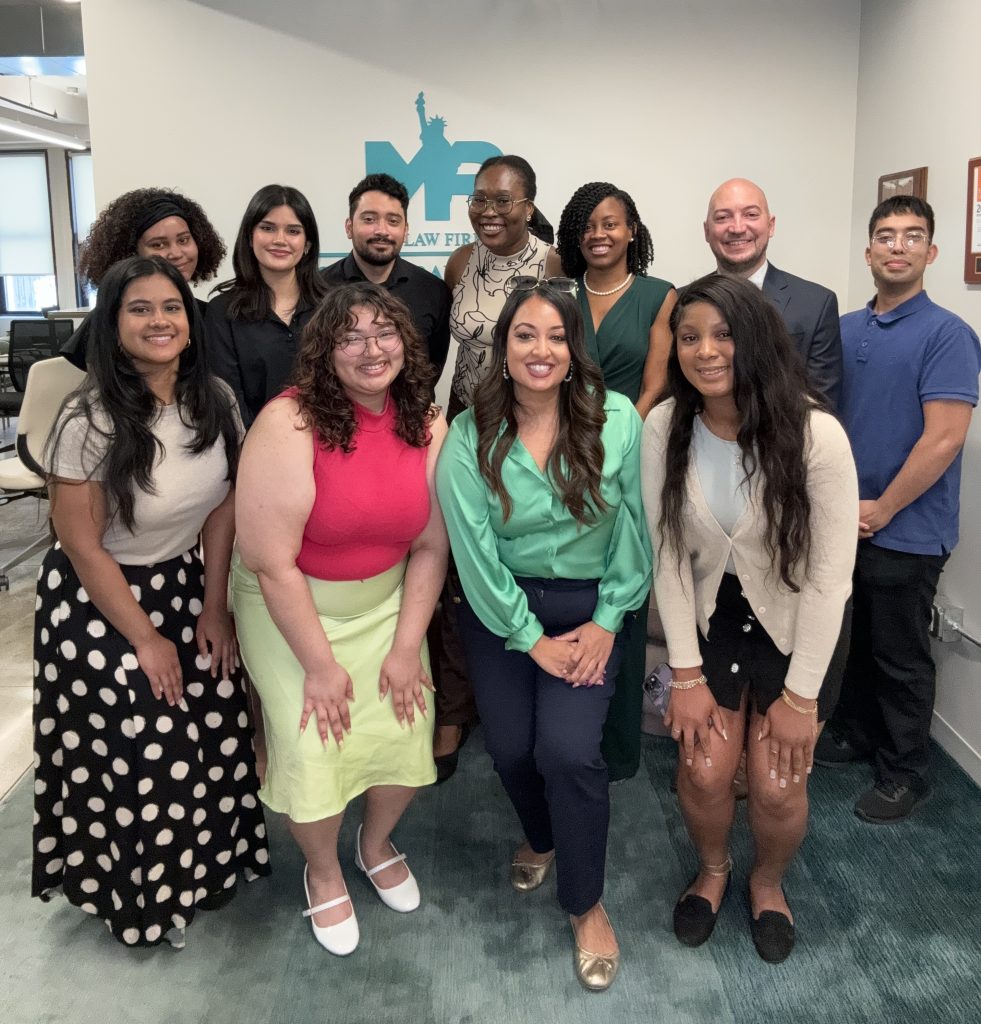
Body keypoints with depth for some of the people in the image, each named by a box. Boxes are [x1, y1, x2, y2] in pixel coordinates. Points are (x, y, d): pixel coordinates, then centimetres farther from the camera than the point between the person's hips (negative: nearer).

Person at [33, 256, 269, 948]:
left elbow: (222, 506, 2)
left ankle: (204, 866, 34)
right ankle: (141, 894, 30)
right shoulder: (91, 420, -21)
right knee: (133, 755, 1)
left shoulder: (215, 400, -6)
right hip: (100, 602, -4)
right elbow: (82, 545, -16)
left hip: (185, 587, 5)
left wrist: (213, 607, 0)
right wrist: (145, 638, -10)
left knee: (214, 735, 5)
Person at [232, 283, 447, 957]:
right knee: (312, 749, -7)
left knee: (406, 732, -2)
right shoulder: (289, 424, -23)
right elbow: (271, 561, -22)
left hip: (386, 604, 4)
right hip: (290, 610, -3)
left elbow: (430, 545, -4)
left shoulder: (425, 425, -8)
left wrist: (407, 647, -7)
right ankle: (323, 872, 27)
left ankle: (377, 843, 33)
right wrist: (320, 666, -16)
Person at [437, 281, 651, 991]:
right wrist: (534, 641, -10)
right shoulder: (469, 438, -10)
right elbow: (474, 547, -11)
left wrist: (607, 621, -8)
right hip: (502, 609, 1)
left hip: (592, 607, -1)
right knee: (511, 747, 3)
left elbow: (633, 527, -5)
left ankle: (587, 904, 13)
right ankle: (542, 838, 41)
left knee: (568, 748, -14)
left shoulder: (616, 419, -10)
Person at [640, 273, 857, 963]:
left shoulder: (815, 432, -25)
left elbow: (830, 573, -19)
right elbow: (668, 552, -10)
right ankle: (713, 869, 34)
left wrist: (801, 695, -14)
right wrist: (686, 674, -9)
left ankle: (769, 881, 34)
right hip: (711, 616, 2)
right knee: (704, 773, -2)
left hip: (798, 625, -2)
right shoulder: (665, 429, -15)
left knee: (777, 786, -3)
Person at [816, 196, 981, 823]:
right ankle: (857, 731, 39)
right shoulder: (846, 329, 6)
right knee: (861, 638, 20)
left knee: (901, 654, 8)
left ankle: (905, 771, 25)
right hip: (848, 523, 5)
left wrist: (881, 510, -14)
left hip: (906, 531, -5)